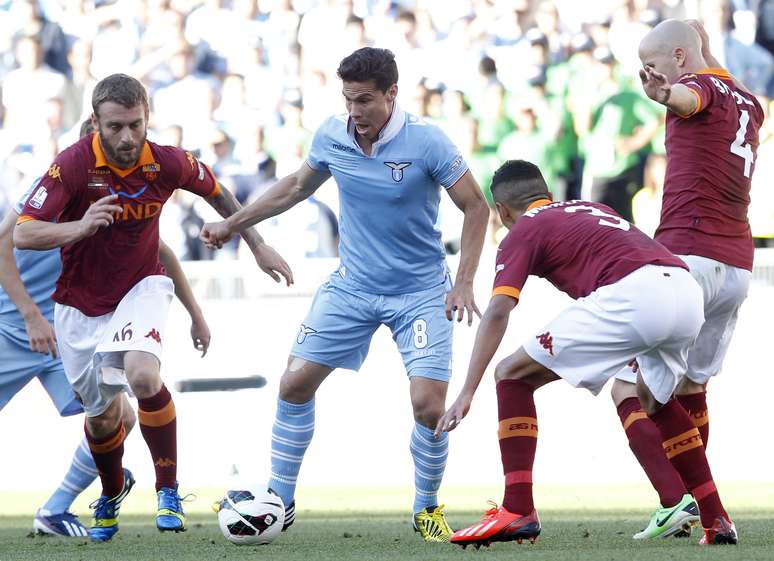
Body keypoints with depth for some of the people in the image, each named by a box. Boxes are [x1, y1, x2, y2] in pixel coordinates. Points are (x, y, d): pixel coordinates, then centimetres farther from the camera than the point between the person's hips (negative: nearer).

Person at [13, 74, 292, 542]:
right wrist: (80, 227, -44)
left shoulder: (168, 164, -17)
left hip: (141, 287, 0)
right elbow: (23, 234, -27)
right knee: (103, 412, 13)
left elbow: (216, 192, 6)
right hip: (82, 304, 0)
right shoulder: (75, 164, -23)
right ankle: (112, 490, 46)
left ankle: (169, 488, -13)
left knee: (143, 375, -30)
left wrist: (258, 245, 11)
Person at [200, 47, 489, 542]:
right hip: (352, 287, 4)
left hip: (420, 292, -4)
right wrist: (234, 224, 15)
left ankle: (427, 509, 9)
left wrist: (464, 284, -17)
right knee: (295, 384, -2)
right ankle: (279, 502, 12)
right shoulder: (332, 136, -6)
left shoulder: (426, 142, -19)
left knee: (429, 406, -15)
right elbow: (298, 186, 14)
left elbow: (476, 208, -11)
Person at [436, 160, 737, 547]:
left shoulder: (522, 232, 14)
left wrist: (467, 393, -4)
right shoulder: (593, 209, 35)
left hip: (631, 296, -7)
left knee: (514, 376, 6)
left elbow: (497, 313, 1)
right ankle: (716, 522, 30)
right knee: (653, 397, 34)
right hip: (688, 294, 7)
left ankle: (518, 511, -5)